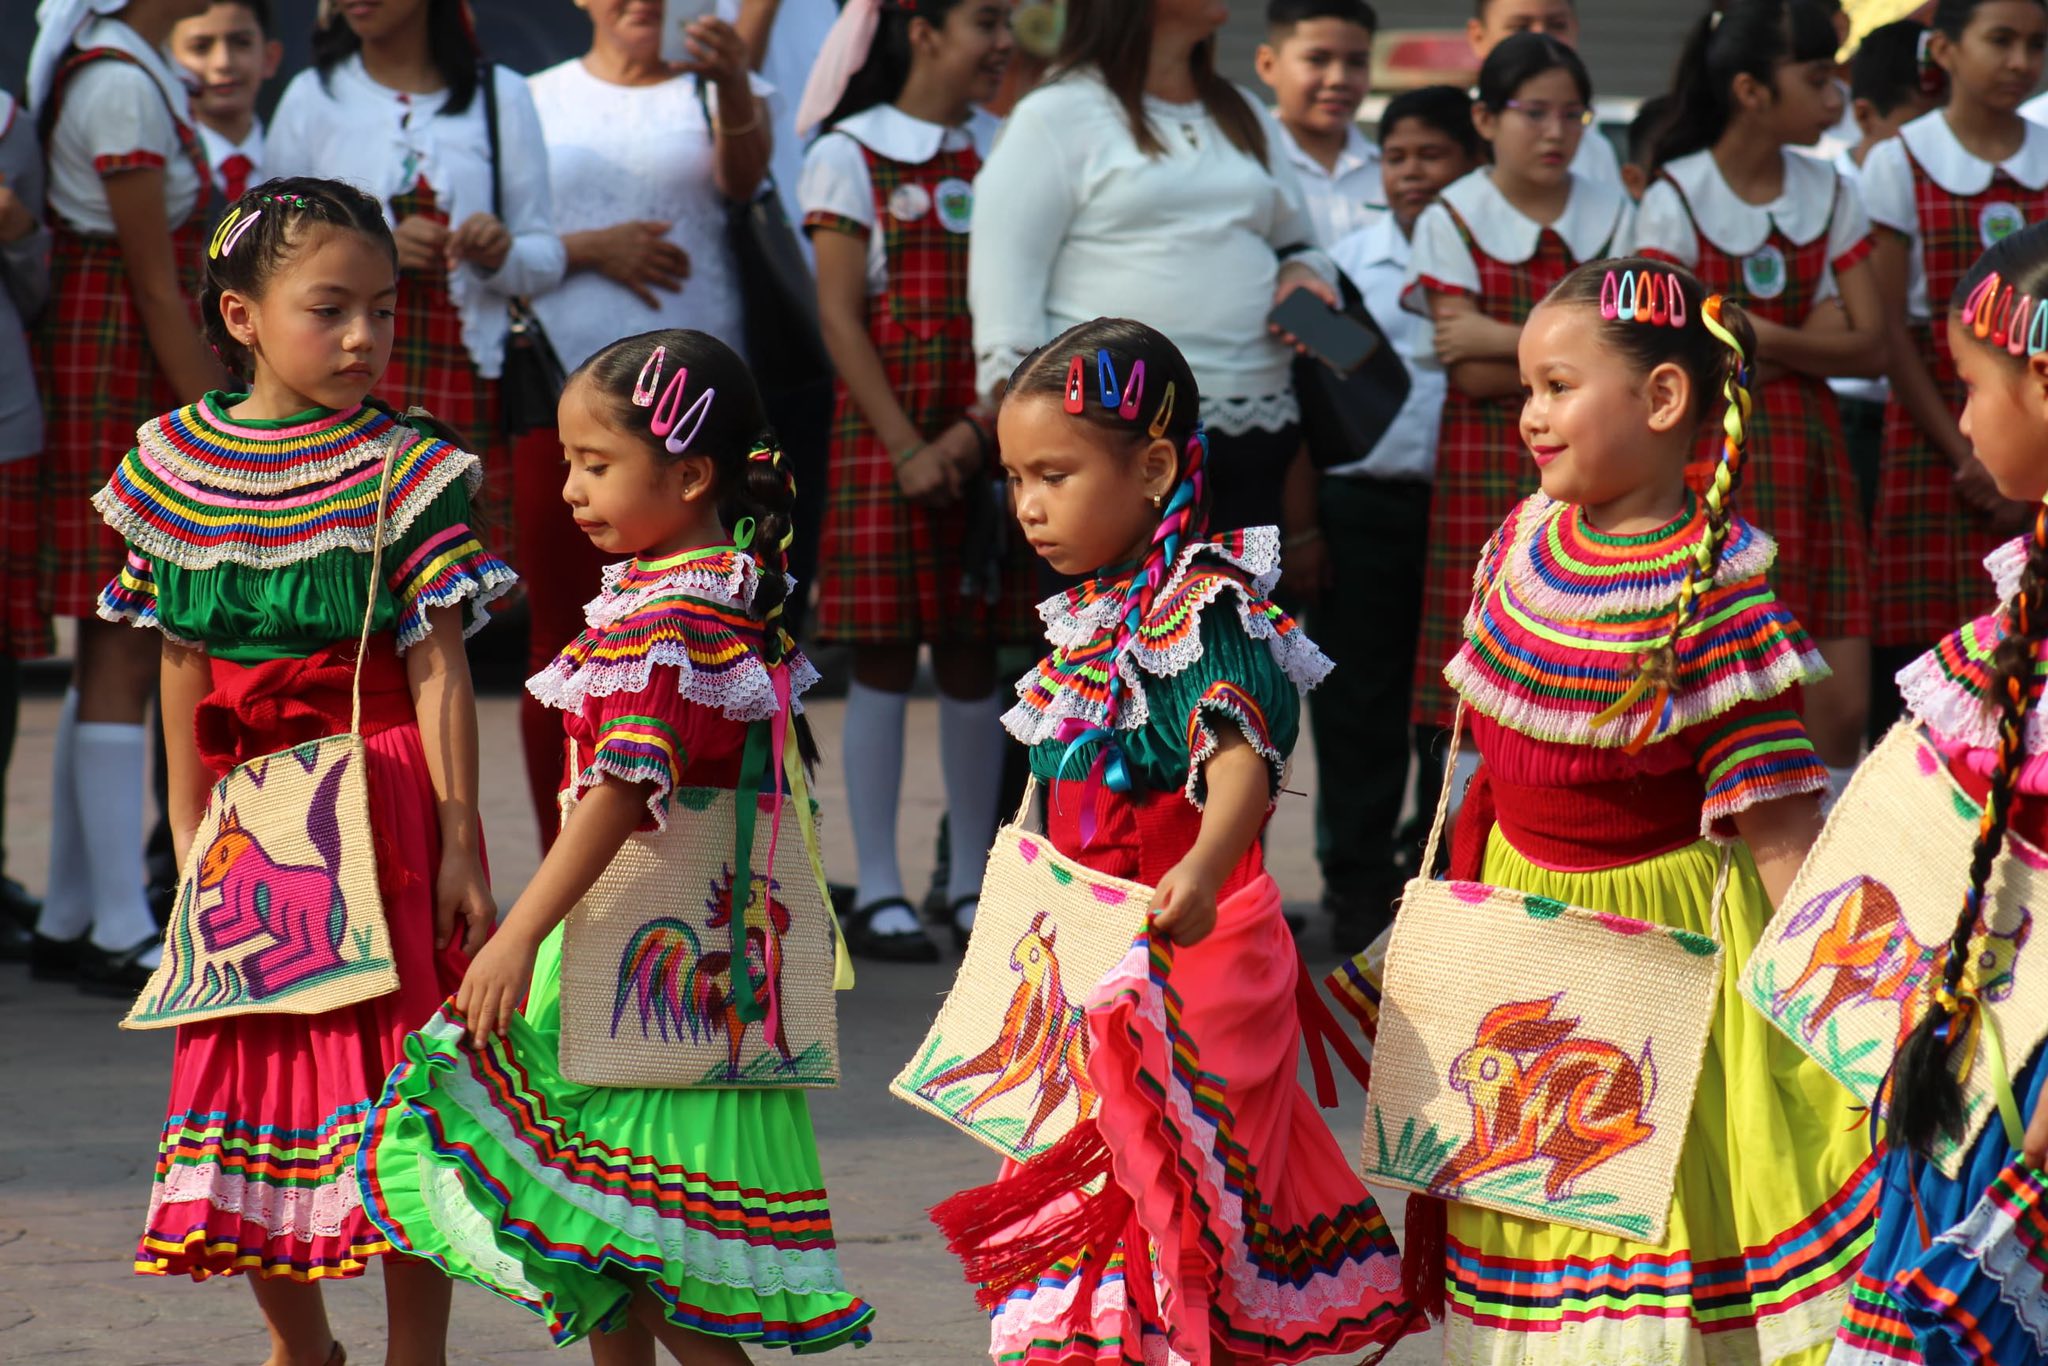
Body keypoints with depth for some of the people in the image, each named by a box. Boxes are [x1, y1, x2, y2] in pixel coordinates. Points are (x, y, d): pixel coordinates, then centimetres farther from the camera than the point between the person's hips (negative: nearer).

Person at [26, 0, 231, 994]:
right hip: (125, 380, -10)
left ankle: (69, 922, 17)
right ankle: (119, 934, -5)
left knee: (116, 658, 12)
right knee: (123, 657, -7)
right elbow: (155, 285, -16)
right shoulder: (120, 85, -15)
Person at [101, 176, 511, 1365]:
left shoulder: (404, 469, -6)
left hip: (380, 797, -3)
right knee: (251, 1069, 8)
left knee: (390, 1078, -3)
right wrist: (189, 830, 9)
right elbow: (183, 666, 10)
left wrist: (460, 844, -11)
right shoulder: (177, 463, 3)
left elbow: (440, 668, -8)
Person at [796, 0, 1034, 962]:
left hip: (988, 441, 4)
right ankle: (876, 892, 0)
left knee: (972, 657, 6)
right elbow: (839, 317, -5)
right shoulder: (851, 154, -1)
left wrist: (981, 429, -9)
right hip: (883, 433, -3)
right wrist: (908, 448, -12)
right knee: (883, 659, -3)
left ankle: (972, 885, 12)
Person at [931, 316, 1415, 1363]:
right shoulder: (1093, 616, 12)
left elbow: (1241, 759, -33)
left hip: (1190, 963, -9)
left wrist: (1204, 871, -52)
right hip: (1104, 977, 9)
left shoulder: (1198, 610, -16)